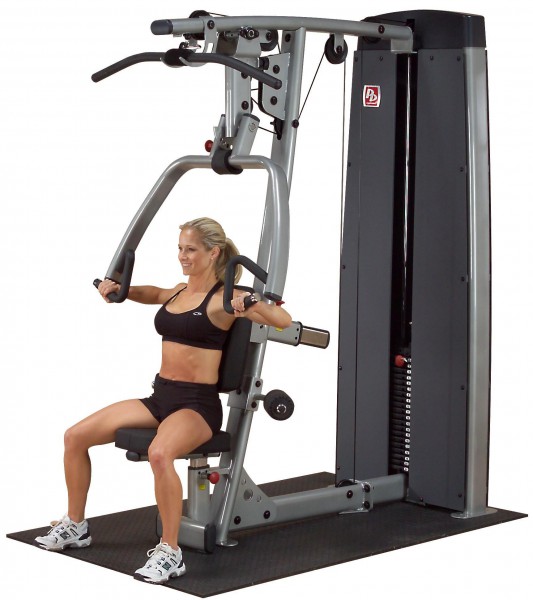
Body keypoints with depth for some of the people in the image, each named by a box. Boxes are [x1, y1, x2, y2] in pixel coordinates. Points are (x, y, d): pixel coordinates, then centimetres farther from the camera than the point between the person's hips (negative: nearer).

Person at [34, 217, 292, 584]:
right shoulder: (179, 292, 13)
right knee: (75, 437, -2)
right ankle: (75, 527, 15)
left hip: (198, 403, -8)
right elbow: (153, 295, 38)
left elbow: (285, 322, -18)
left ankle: (170, 554, -26)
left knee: (159, 454, -40)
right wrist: (121, 290, 21)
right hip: (160, 397, 8)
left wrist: (252, 304, -34)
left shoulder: (222, 299, -9)